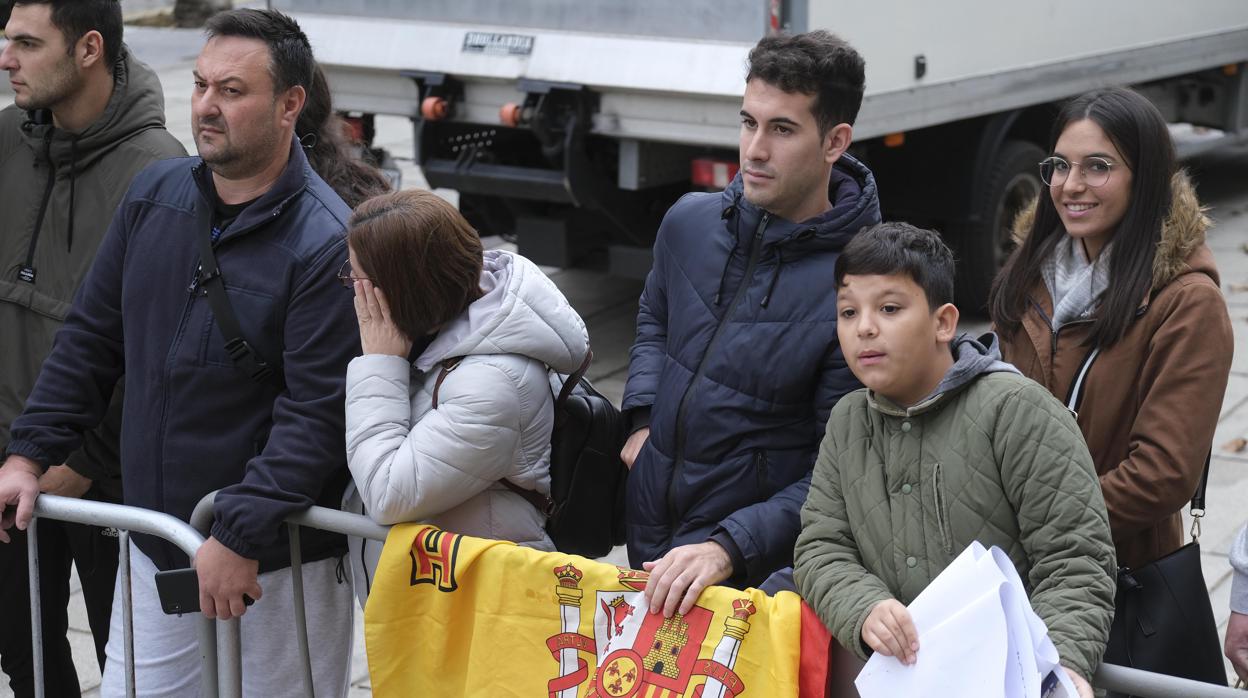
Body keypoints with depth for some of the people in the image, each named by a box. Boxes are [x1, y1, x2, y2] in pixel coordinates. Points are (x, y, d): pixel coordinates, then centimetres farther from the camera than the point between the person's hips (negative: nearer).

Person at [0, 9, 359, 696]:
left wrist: (240, 536, -25)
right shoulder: (154, 194, 4)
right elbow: (91, 336, 12)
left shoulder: (326, 244, -17)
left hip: (274, 567, -6)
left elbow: (316, 414, -21)